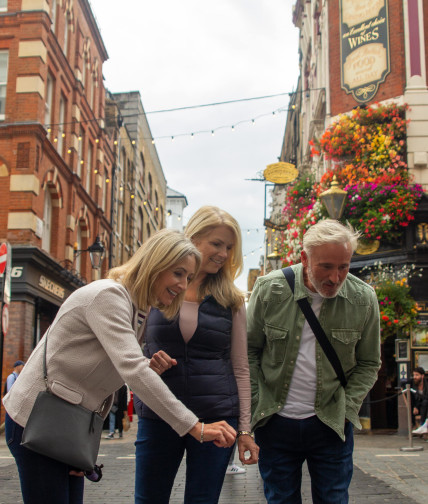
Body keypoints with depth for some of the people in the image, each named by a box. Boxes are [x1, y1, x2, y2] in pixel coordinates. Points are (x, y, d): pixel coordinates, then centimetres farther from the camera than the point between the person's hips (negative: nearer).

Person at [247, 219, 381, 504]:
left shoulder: (363, 299, -5)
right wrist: (253, 407, -3)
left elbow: (368, 363, 7)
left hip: (331, 425, 1)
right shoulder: (270, 289, -9)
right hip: (275, 422, 0)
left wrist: (346, 410, -4)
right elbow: (249, 351, 2)